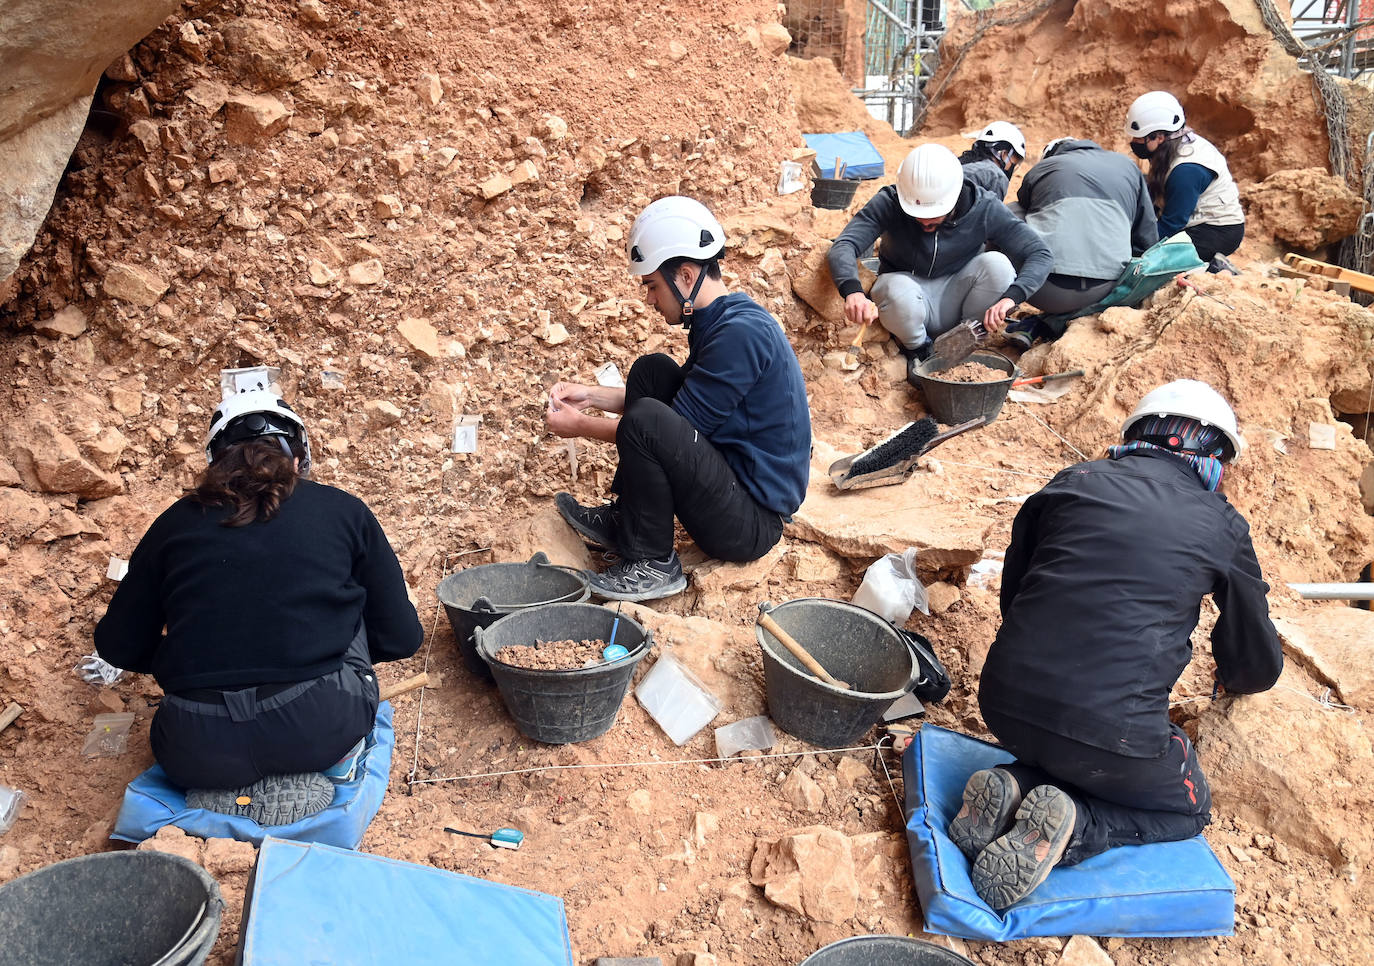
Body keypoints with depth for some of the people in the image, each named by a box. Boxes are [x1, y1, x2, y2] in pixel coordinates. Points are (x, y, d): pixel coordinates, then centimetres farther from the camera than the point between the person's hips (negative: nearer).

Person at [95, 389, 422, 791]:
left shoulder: (176, 522, 12)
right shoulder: (343, 511, 9)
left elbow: (118, 646, 20)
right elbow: (401, 638, 11)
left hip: (200, 757, 1)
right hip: (322, 732, -1)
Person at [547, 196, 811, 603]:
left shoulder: (741, 333, -21)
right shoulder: (716, 322, 10)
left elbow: (678, 427, -18)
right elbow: (670, 402, 22)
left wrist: (581, 426, -8)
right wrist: (591, 395, 12)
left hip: (753, 521, -10)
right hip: (733, 478, 10)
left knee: (643, 421, -27)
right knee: (650, 370, 10)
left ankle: (652, 563, -9)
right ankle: (623, 520, 13)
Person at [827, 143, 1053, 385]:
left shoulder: (984, 209, -18)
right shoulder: (889, 203, -21)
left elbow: (1041, 254, -20)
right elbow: (843, 246, -33)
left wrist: (1011, 297, -41)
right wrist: (852, 290, -55)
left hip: (955, 299, 2)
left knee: (997, 264, -28)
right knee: (899, 292, -37)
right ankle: (916, 349, -3)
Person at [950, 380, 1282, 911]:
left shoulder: (1072, 482, 10)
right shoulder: (1222, 525, 5)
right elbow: (1258, 666, 17)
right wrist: (1230, 677, 42)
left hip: (1005, 705, 4)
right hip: (1112, 729, -4)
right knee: (1186, 810, 26)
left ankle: (1013, 789, 5)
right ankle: (1072, 827, -2)